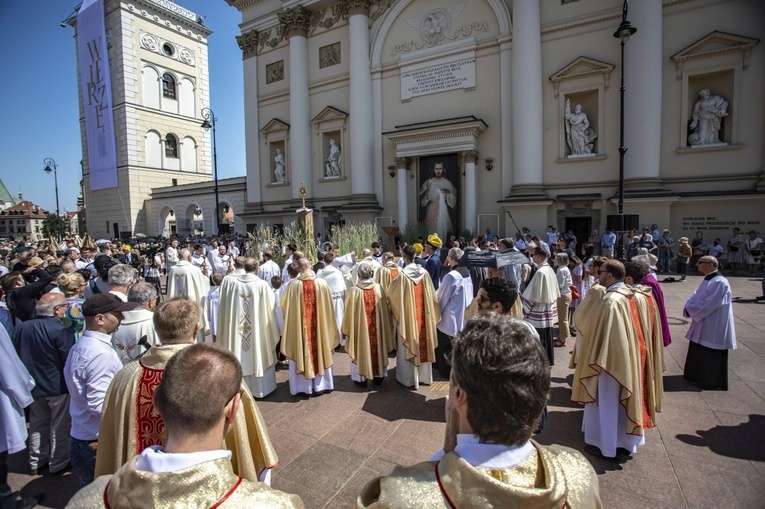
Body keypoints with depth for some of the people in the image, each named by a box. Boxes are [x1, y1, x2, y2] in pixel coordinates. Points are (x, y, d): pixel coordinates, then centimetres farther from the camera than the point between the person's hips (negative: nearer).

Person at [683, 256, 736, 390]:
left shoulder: (719, 282, -21)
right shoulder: (708, 279, 8)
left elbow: (708, 304, -24)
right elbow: (696, 295, 9)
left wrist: (690, 310, -14)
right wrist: (688, 307, -8)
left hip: (714, 327, -9)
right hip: (703, 324, 9)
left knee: (710, 354, 4)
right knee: (699, 351, 18)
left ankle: (710, 381, 18)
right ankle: (698, 376, 32)